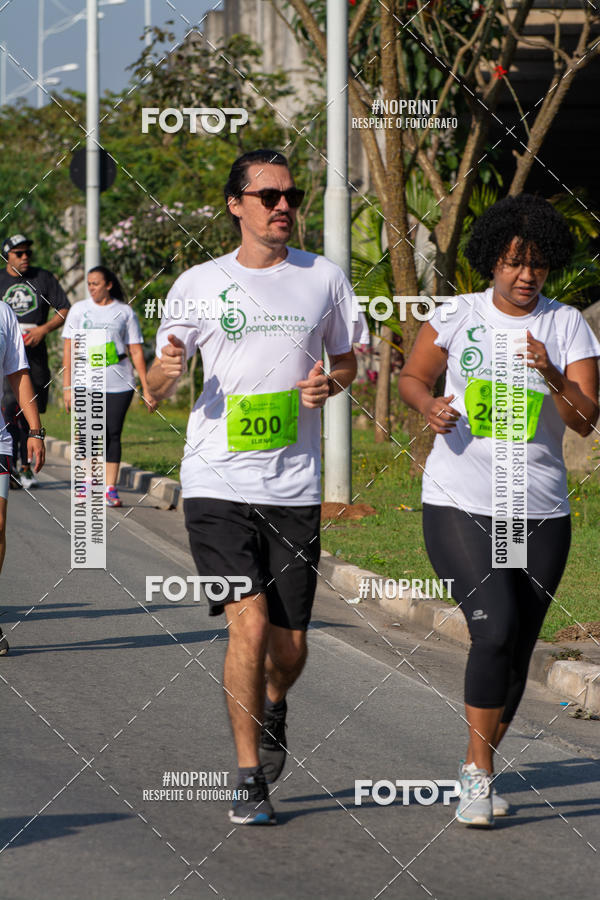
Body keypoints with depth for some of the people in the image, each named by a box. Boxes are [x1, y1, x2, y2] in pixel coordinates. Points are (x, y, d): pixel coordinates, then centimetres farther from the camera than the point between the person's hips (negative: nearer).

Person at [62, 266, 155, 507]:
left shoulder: (125, 312, 7)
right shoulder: (79, 310, 9)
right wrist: (67, 387, 1)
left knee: (113, 434, -4)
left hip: (120, 385, 0)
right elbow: (69, 351, 8)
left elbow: (136, 352, 7)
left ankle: (110, 488, 0)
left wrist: (146, 389, 2)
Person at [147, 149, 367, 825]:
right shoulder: (199, 285, 3)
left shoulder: (324, 279, 7)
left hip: (294, 488, 2)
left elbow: (348, 360, 19)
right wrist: (165, 371, -17)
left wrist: (331, 382, -4)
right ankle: (249, 778, -3)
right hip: (217, 484, -2)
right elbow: (155, 390, 7)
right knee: (250, 624, -16)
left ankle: (271, 708, 40)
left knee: (289, 645, 4)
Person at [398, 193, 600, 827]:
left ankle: (475, 772, 24)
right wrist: (430, 406, -7)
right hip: (459, 505, -2)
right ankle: (479, 770, -9)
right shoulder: (456, 316, 2)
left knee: (518, 650, 7)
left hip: (539, 513, 2)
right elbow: (412, 377, 15)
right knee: (496, 629, -20)